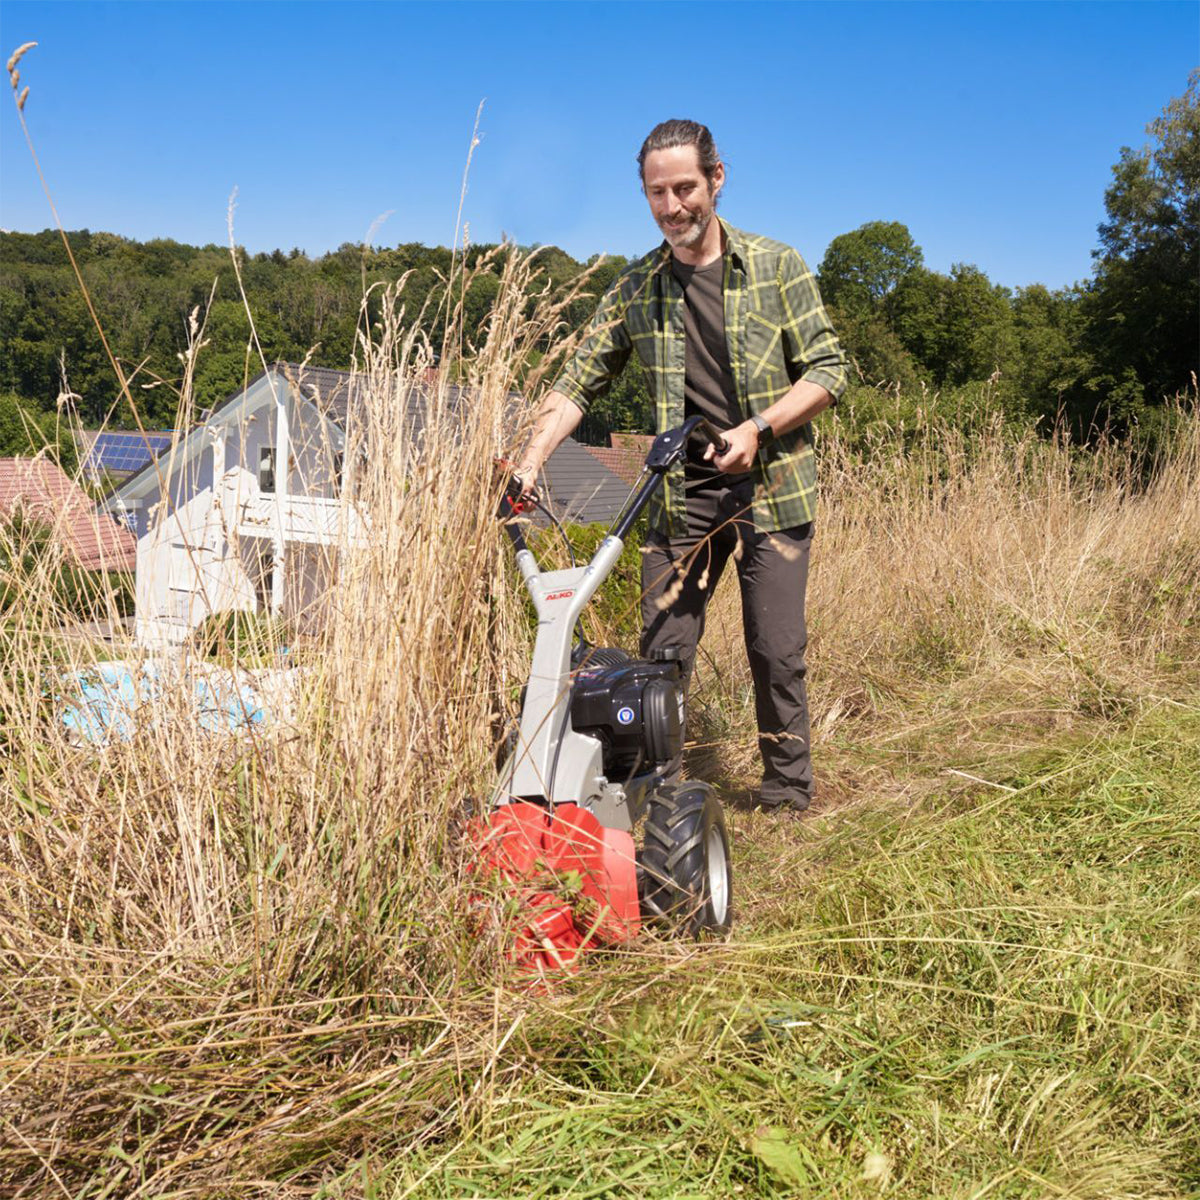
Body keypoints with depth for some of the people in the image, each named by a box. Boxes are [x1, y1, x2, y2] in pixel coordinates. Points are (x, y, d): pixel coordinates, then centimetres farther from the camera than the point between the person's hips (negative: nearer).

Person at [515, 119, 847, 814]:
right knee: (662, 650, 2)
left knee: (777, 652, 2)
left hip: (771, 485, -2)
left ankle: (788, 794, 17)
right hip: (682, 492, 2)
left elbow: (829, 371, -2)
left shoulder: (777, 268, -1)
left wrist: (758, 427, -16)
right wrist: (532, 462, -7)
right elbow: (579, 383, 5)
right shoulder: (637, 289, 5)